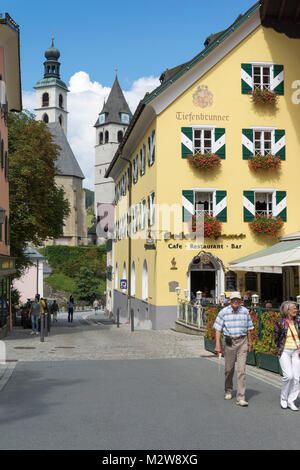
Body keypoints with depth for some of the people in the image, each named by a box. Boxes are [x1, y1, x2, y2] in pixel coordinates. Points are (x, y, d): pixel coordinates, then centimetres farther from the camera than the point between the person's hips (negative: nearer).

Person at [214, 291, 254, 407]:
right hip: (229, 342, -1)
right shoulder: (224, 312, -6)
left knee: (242, 370, -8)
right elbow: (218, 329, -5)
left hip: (242, 342, 1)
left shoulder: (245, 311, 1)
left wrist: (250, 343, 14)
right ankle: (228, 391, 37)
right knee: (229, 369, 11)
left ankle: (241, 398, -7)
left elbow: (248, 328, 12)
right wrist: (218, 345, -12)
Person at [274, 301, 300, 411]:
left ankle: (291, 401, 12)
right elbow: (276, 339, 4)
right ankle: (283, 398, 8)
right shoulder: (280, 322, -6)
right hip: (284, 352, -3)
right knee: (288, 376, -15)